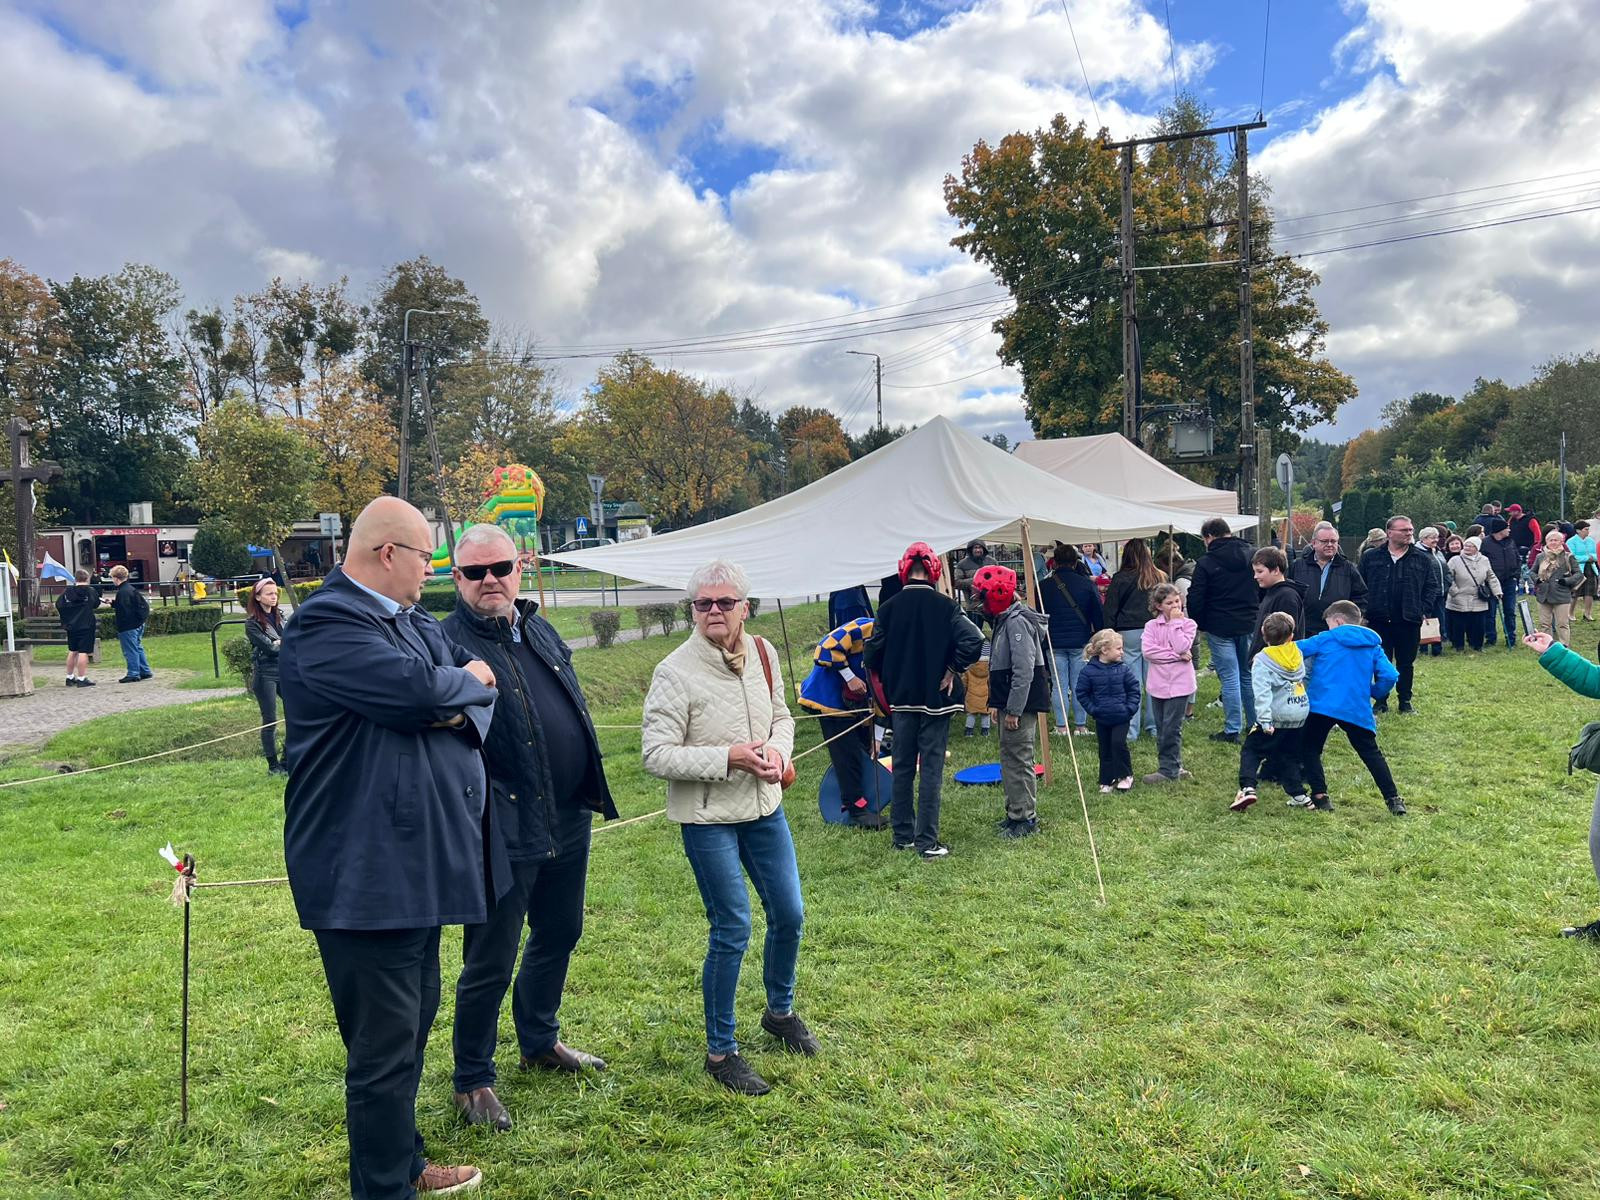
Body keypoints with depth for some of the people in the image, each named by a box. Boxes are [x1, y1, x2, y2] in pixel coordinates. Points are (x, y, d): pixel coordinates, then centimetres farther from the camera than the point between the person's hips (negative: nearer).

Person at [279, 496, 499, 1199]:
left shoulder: (413, 619, 12)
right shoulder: (325, 625, -17)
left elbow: (481, 692, 9)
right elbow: (418, 689, -29)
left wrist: (461, 710, -14)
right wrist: (468, 680, -9)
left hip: (417, 863, 10)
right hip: (364, 873, -10)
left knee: (414, 1021, 22)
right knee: (385, 1048, 0)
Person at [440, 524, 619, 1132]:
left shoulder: (541, 631, 10)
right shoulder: (447, 643, -14)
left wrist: (592, 790, 18)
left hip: (568, 820, 8)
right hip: (505, 830, -8)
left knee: (558, 936, 23)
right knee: (489, 965, 5)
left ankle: (541, 1041, 44)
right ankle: (472, 1081, 24)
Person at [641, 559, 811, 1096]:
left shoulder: (763, 654, 0)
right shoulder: (675, 673, -18)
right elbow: (657, 756, -19)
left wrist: (778, 750, -8)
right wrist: (730, 758, -25)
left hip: (764, 808, 6)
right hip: (707, 818, -6)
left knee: (789, 914, 14)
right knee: (732, 931, -2)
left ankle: (780, 1012, 41)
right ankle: (720, 1052, 16)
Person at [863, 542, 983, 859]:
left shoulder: (889, 608, -4)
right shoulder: (945, 606, -10)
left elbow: (872, 654, -6)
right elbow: (973, 641, -20)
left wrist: (890, 680, 11)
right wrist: (953, 669, -8)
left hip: (901, 699, 3)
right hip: (935, 699, -2)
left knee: (902, 767, 13)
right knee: (931, 769, 1)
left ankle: (902, 836, 21)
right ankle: (926, 842, 2)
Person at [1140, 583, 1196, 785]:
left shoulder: (1188, 624, 0)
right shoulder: (1152, 625, 4)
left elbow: (1181, 647, -17)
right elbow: (1147, 650, -11)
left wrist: (1175, 622, -11)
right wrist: (1176, 655, -14)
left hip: (1179, 683, -3)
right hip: (1158, 683, 4)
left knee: (1171, 729, -5)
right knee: (1161, 730, 10)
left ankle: (1168, 770, 2)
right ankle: (1174, 768, 22)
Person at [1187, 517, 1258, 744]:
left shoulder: (1206, 562, -10)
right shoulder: (1252, 555, 4)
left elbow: (1195, 599, -9)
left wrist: (1199, 624, 7)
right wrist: (1258, 618, 17)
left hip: (1220, 629, -5)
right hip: (1249, 625, 5)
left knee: (1229, 678, -2)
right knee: (1249, 675, 15)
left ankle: (1232, 729, 2)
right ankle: (1256, 725, 22)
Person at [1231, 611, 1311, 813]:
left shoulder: (1262, 660, -11)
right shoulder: (1298, 653, 7)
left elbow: (1263, 692, -19)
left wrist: (1265, 721, -22)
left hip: (1278, 715, -5)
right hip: (1301, 714, 5)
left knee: (1251, 749, 3)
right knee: (1288, 755, 19)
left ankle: (1248, 788, -13)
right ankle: (1298, 795, 17)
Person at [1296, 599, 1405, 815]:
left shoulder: (1325, 639, 6)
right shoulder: (1373, 645, 13)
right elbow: (1390, 675, 2)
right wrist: (1374, 693, 19)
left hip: (1321, 706, -2)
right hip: (1358, 710, 3)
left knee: (1310, 749, 12)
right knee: (1372, 754, 13)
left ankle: (1320, 796, 3)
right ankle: (1393, 799, 9)